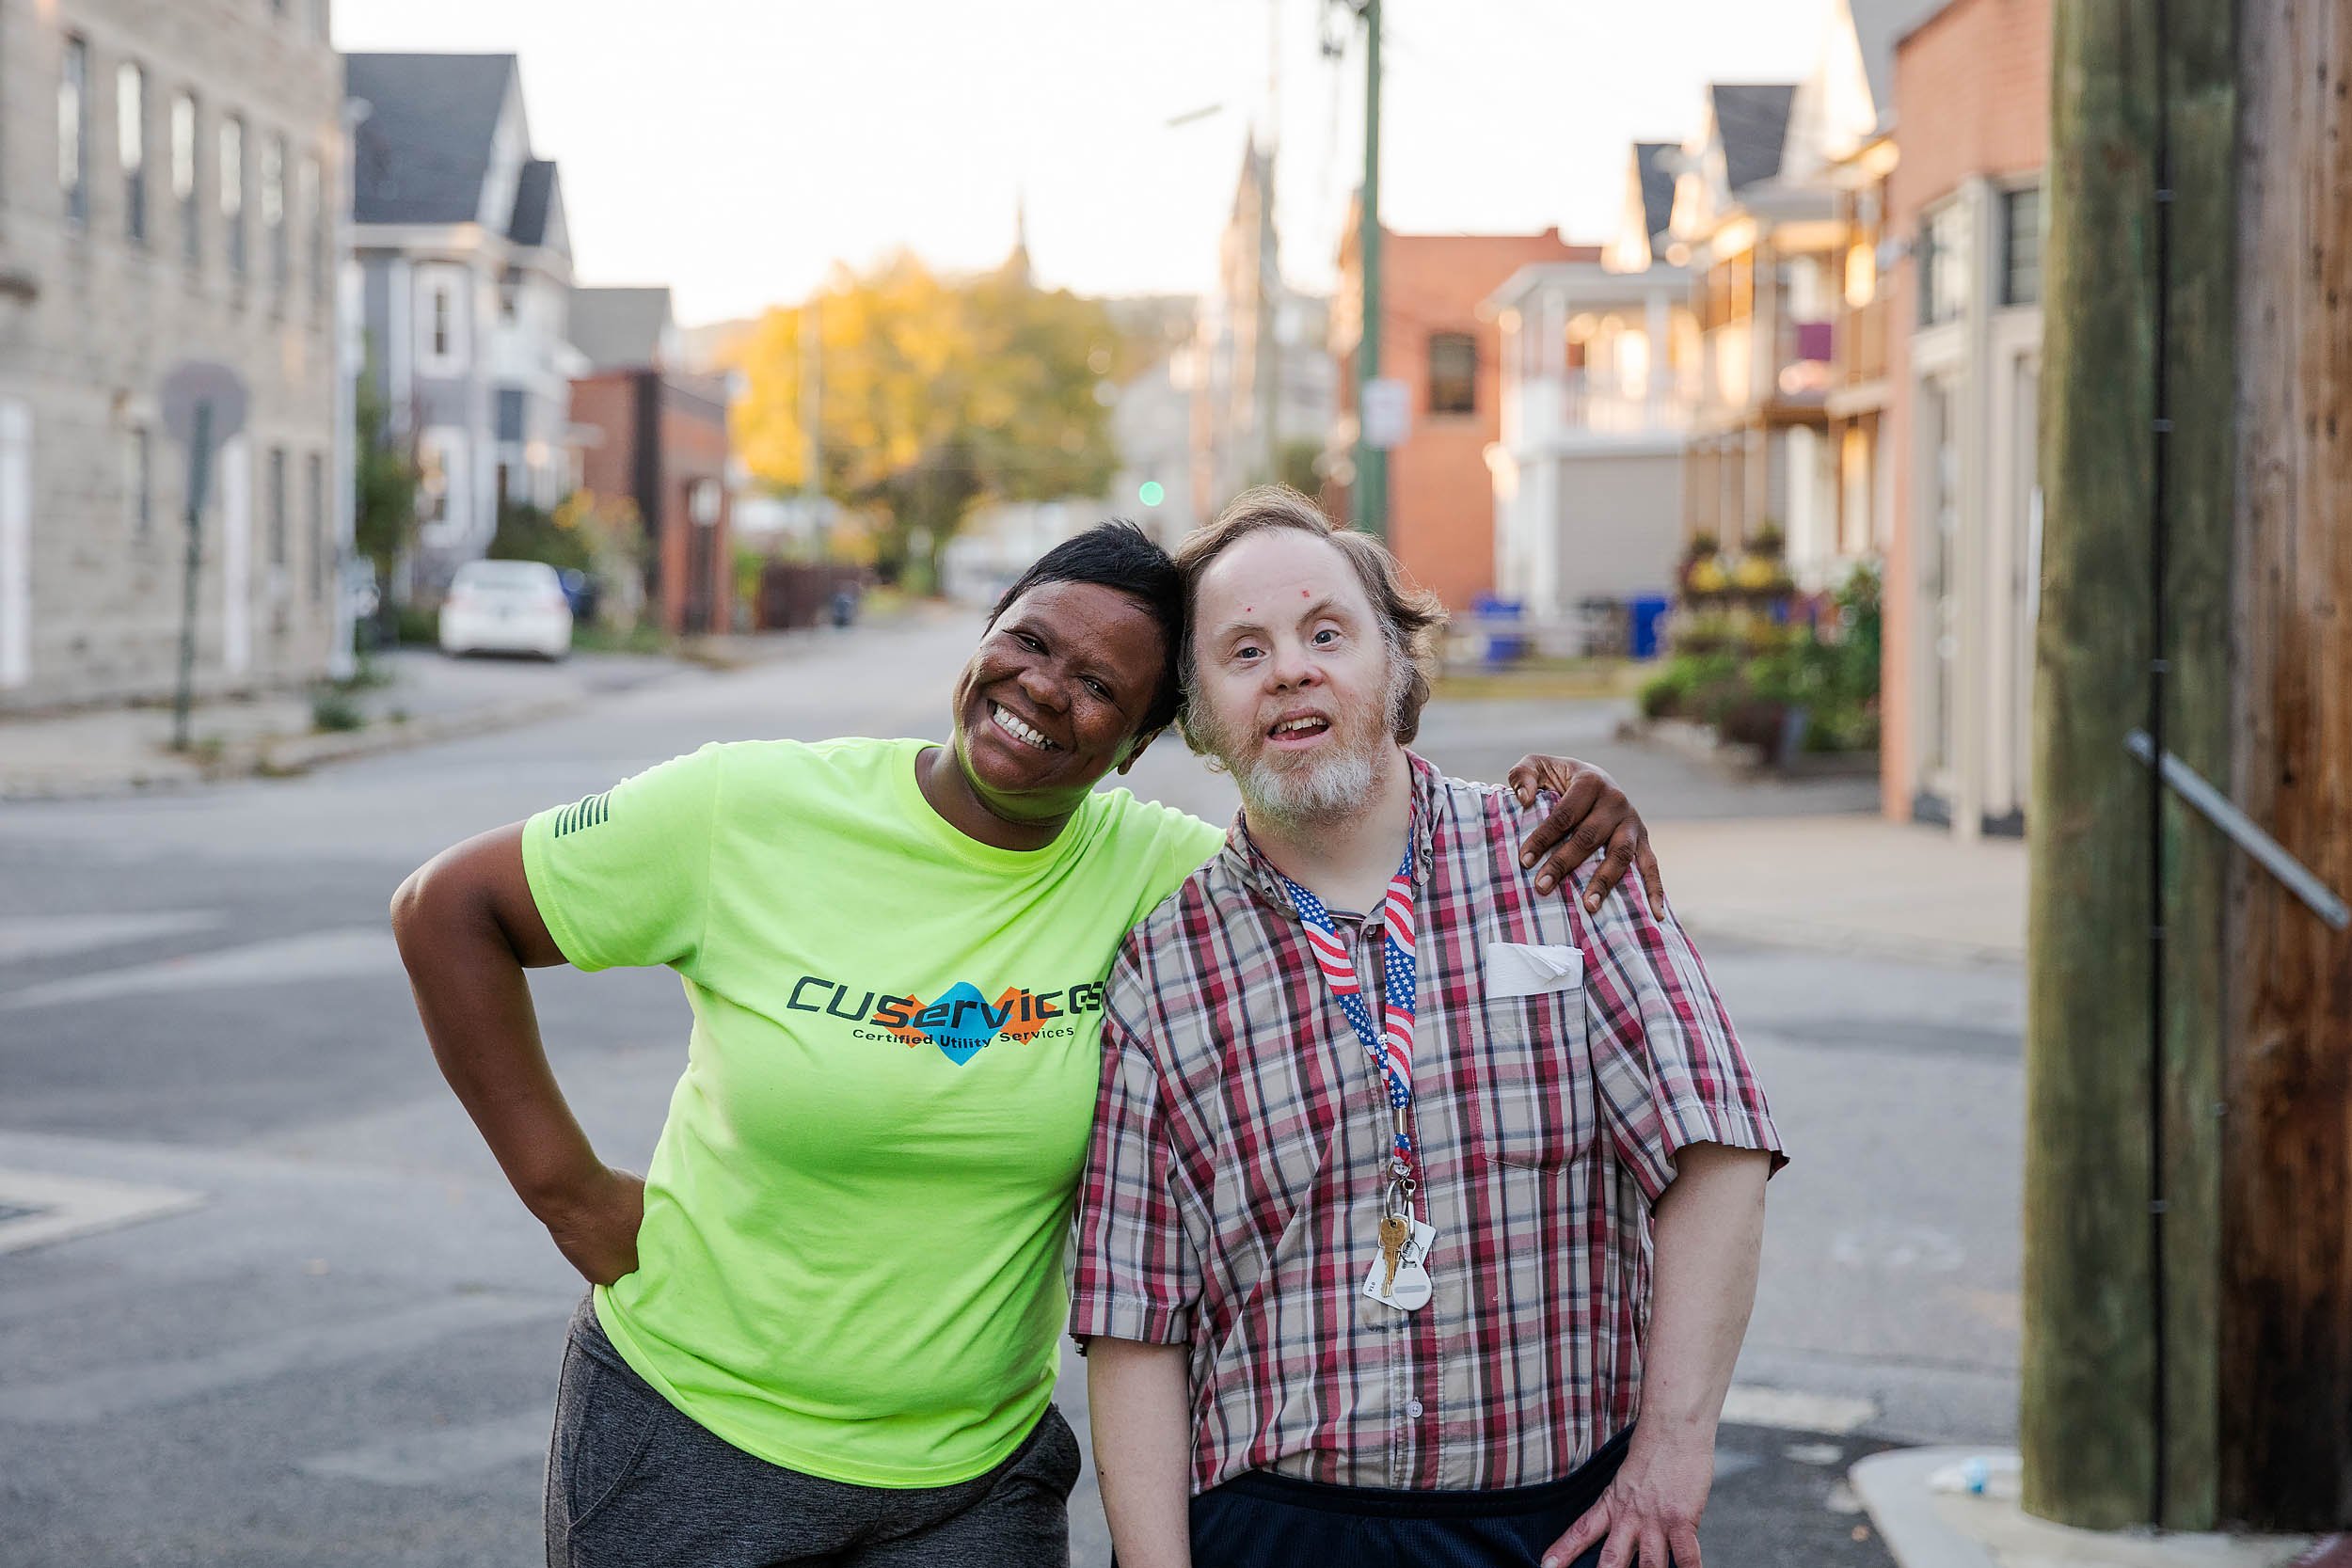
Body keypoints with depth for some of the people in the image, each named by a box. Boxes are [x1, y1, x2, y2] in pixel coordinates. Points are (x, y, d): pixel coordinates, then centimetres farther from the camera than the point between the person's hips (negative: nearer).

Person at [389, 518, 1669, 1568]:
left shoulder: (1151, 877, -6)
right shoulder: (747, 811, -12)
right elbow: (447, 910, -3)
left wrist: (1541, 813, -19)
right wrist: (565, 1187, -6)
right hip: (692, 1433, -2)